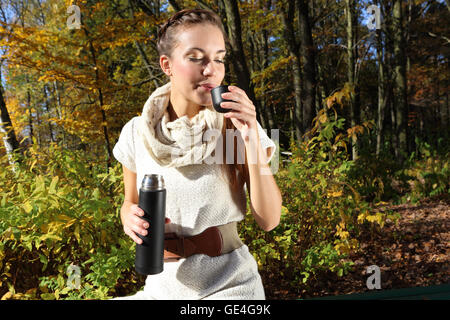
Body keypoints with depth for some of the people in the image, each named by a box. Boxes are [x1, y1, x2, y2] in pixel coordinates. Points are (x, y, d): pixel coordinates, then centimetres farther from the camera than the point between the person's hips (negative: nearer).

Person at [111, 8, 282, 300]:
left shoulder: (236, 126, -11)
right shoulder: (136, 133, -5)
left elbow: (269, 220, -14)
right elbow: (130, 202, 9)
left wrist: (253, 140, -24)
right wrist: (131, 218, -13)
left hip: (228, 285, -2)